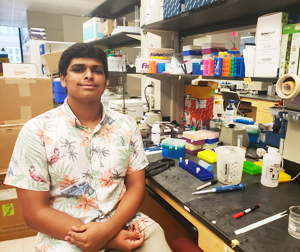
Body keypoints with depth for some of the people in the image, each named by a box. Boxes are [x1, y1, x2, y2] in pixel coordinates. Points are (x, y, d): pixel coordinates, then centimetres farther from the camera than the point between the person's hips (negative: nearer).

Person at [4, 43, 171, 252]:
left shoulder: (126, 126, 0)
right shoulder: (37, 131, -8)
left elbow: (136, 186, 2)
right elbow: (35, 212, -9)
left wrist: (109, 229, -17)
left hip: (123, 222, 2)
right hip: (66, 235, -1)